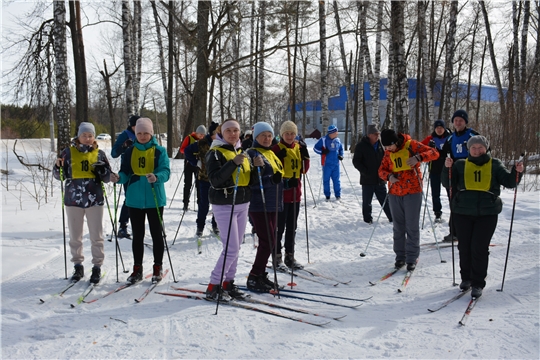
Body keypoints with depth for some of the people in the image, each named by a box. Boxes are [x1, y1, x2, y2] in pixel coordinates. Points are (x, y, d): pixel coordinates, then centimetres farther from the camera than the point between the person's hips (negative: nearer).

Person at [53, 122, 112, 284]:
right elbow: (59, 176, 5)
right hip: (73, 199, 1)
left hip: (94, 199, -1)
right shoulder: (68, 152, 3)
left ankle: (97, 267, 13)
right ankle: (78, 266, 23)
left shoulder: (99, 154, 4)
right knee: (75, 236, 10)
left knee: (96, 236, 3)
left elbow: (107, 178, 6)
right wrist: (59, 167, -15)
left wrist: (102, 170, -14)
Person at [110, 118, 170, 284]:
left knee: (156, 234, 7)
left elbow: (165, 171, -12)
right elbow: (126, 173, 3)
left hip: (154, 199, -2)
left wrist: (156, 177, -33)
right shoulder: (129, 152, 6)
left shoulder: (159, 151, -2)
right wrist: (119, 178, -19)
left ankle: (158, 267, 19)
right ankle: (137, 268, 20)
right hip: (135, 200, 3)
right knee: (137, 235, 10)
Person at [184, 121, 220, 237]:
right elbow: (187, 151, 1)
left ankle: (215, 225, 24)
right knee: (204, 203, 3)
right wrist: (196, 163, -4)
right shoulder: (202, 143, -9)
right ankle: (200, 227, 17)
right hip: (205, 178, -2)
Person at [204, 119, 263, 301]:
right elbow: (214, 180, -22)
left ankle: (228, 283, 21)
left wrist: (256, 167, -7)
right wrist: (233, 163, -29)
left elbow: (250, 181, 12)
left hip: (243, 204, 7)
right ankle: (213, 287, 1)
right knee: (231, 249, -10)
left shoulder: (243, 152, 13)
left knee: (236, 248, 11)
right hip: (224, 205, -7)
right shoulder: (216, 153, -8)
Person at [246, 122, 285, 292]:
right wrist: (271, 179, -28)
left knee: (267, 241, 11)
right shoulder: (252, 154, -9)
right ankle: (254, 278, 1)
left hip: (272, 204, 8)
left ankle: (260, 275, 20)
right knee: (268, 242, -9)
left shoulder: (271, 154, 16)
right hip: (258, 205, -8)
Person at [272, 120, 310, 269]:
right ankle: (277, 256, 10)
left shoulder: (299, 147, 9)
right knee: (279, 226, -1)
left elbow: (304, 169, 7)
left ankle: (290, 256, 21)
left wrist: (305, 153, -7)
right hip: (281, 192, -6)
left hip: (295, 192, 6)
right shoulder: (276, 148, -7)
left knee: (292, 226, 12)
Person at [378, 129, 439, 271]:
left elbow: (434, 153, -12)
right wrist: (389, 176, -14)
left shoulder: (411, 145, -7)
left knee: (412, 226, 0)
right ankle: (400, 256, 20)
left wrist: (418, 157, -30)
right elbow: (382, 170, 9)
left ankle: (412, 258, 8)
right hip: (395, 193, 5)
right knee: (398, 226, 10)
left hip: (412, 191, -4)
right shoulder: (388, 152, 7)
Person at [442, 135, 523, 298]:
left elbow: (509, 182, 4)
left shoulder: (495, 164, 9)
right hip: (463, 212, 2)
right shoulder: (460, 164, 9)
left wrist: (517, 172, -15)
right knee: (464, 246, 8)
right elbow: (449, 183, 4)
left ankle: (478, 283, 5)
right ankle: (466, 277, 26)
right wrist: (448, 168, -13)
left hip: (487, 213, -1)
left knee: (480, 248, -5)